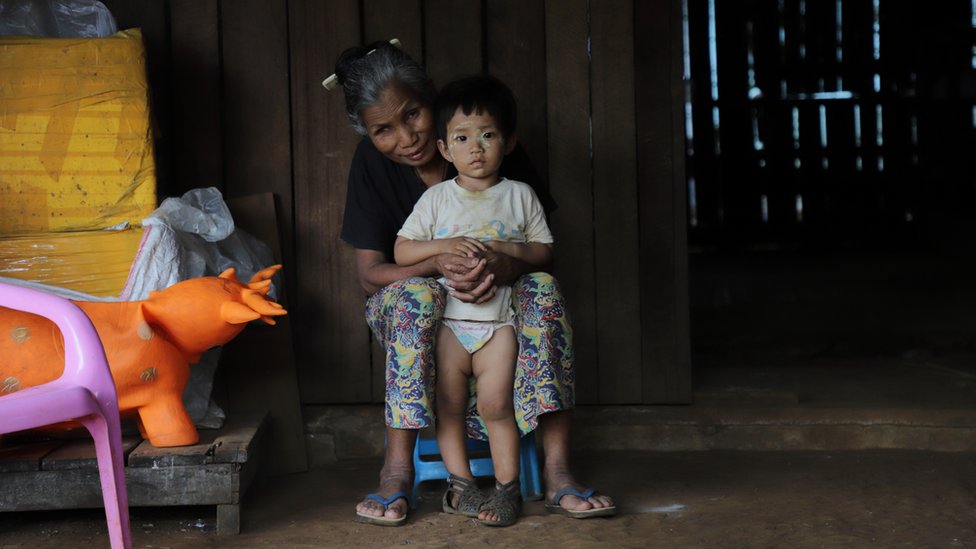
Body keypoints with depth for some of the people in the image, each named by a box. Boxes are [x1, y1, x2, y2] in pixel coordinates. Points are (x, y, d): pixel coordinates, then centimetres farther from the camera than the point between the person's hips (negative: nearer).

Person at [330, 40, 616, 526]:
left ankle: (557, 471, -34)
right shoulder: (372, 163, -12)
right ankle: (397, 468, -33)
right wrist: (438, 264, -35)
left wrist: (506, 266, -37)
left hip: (494, 301, 1)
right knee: (415, 293, -35)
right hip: (407, 310, 0)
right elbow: (369, 272, -15)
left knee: (542, 287, -30)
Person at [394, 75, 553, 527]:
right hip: (447, 320, 1)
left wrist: (509, 249, -13)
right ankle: (460, 483, 9)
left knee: (496, 404, -9)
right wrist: (443, 245, -15)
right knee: (448, 405, 0)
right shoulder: (436, 198, 4)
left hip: (498, 320, -1)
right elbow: (401, 251, 2)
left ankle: (508, 487, 1)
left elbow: (544, 251, 7)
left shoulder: (519, 196, 5)